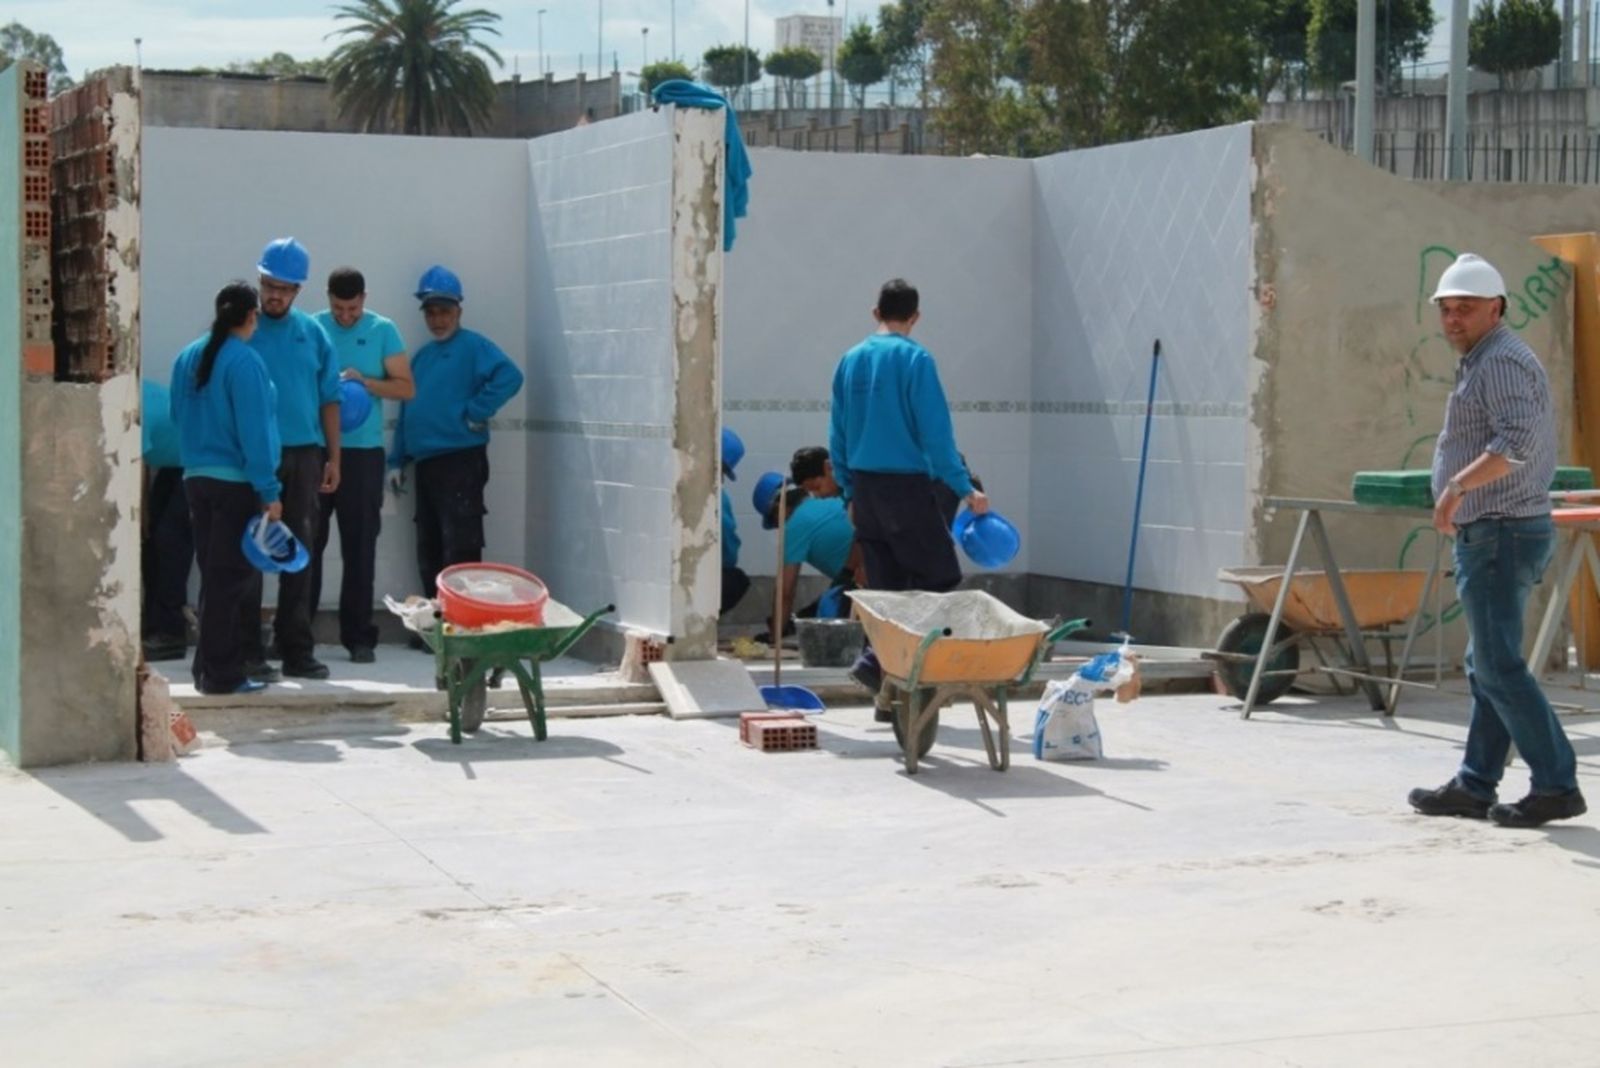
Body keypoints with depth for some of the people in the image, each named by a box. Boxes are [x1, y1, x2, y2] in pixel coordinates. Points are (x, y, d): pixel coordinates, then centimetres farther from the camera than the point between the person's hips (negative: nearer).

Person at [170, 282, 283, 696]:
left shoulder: (189, 358, 7)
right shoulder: (244, 361, -14)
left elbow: (178, 415, 16)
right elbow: (255, 430, -16)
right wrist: (270, 492, -14)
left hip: (196, 478, 7)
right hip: (236, 482, -7)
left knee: (213, 575, 14)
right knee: (229, 579, -2)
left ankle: (209, 668, 19)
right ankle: (221, 674, 1)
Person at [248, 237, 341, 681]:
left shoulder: (313, 333, 9)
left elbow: (329, 399, 12)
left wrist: (332, 457, 7)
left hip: (304, 453, 4)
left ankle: (297, 648, 13)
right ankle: (248, 651, 4)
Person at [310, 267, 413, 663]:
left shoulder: (383, 331, 3)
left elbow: (406, 388, 2)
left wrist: (366, 382, -13)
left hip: (363, 451, 0)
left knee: (360, 547, 2)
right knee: (307, 542, 2)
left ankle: (359, 637, 7)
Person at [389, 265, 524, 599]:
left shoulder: (473, 346, -5)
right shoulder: (422, 356, 19)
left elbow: (510, 377, -21)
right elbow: (407, 410, 22)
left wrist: (475, 412, -19)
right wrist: (397, 461, 16)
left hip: (461, 461, -8)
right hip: (425, 463, 8)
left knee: (459, 550, -12)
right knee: (429, 550, 13)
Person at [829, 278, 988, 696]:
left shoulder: (851, 360, 9)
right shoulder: (915, 359, -9)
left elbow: (837, 435, 13)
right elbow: (935, 432, -13)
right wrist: (965, 489, -8)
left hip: (865, 488, 7)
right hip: (907, 485, -7)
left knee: (885, 585, 10)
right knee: (939, 576, 0)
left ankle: (891, 690, 8)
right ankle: (878, 659, -12)